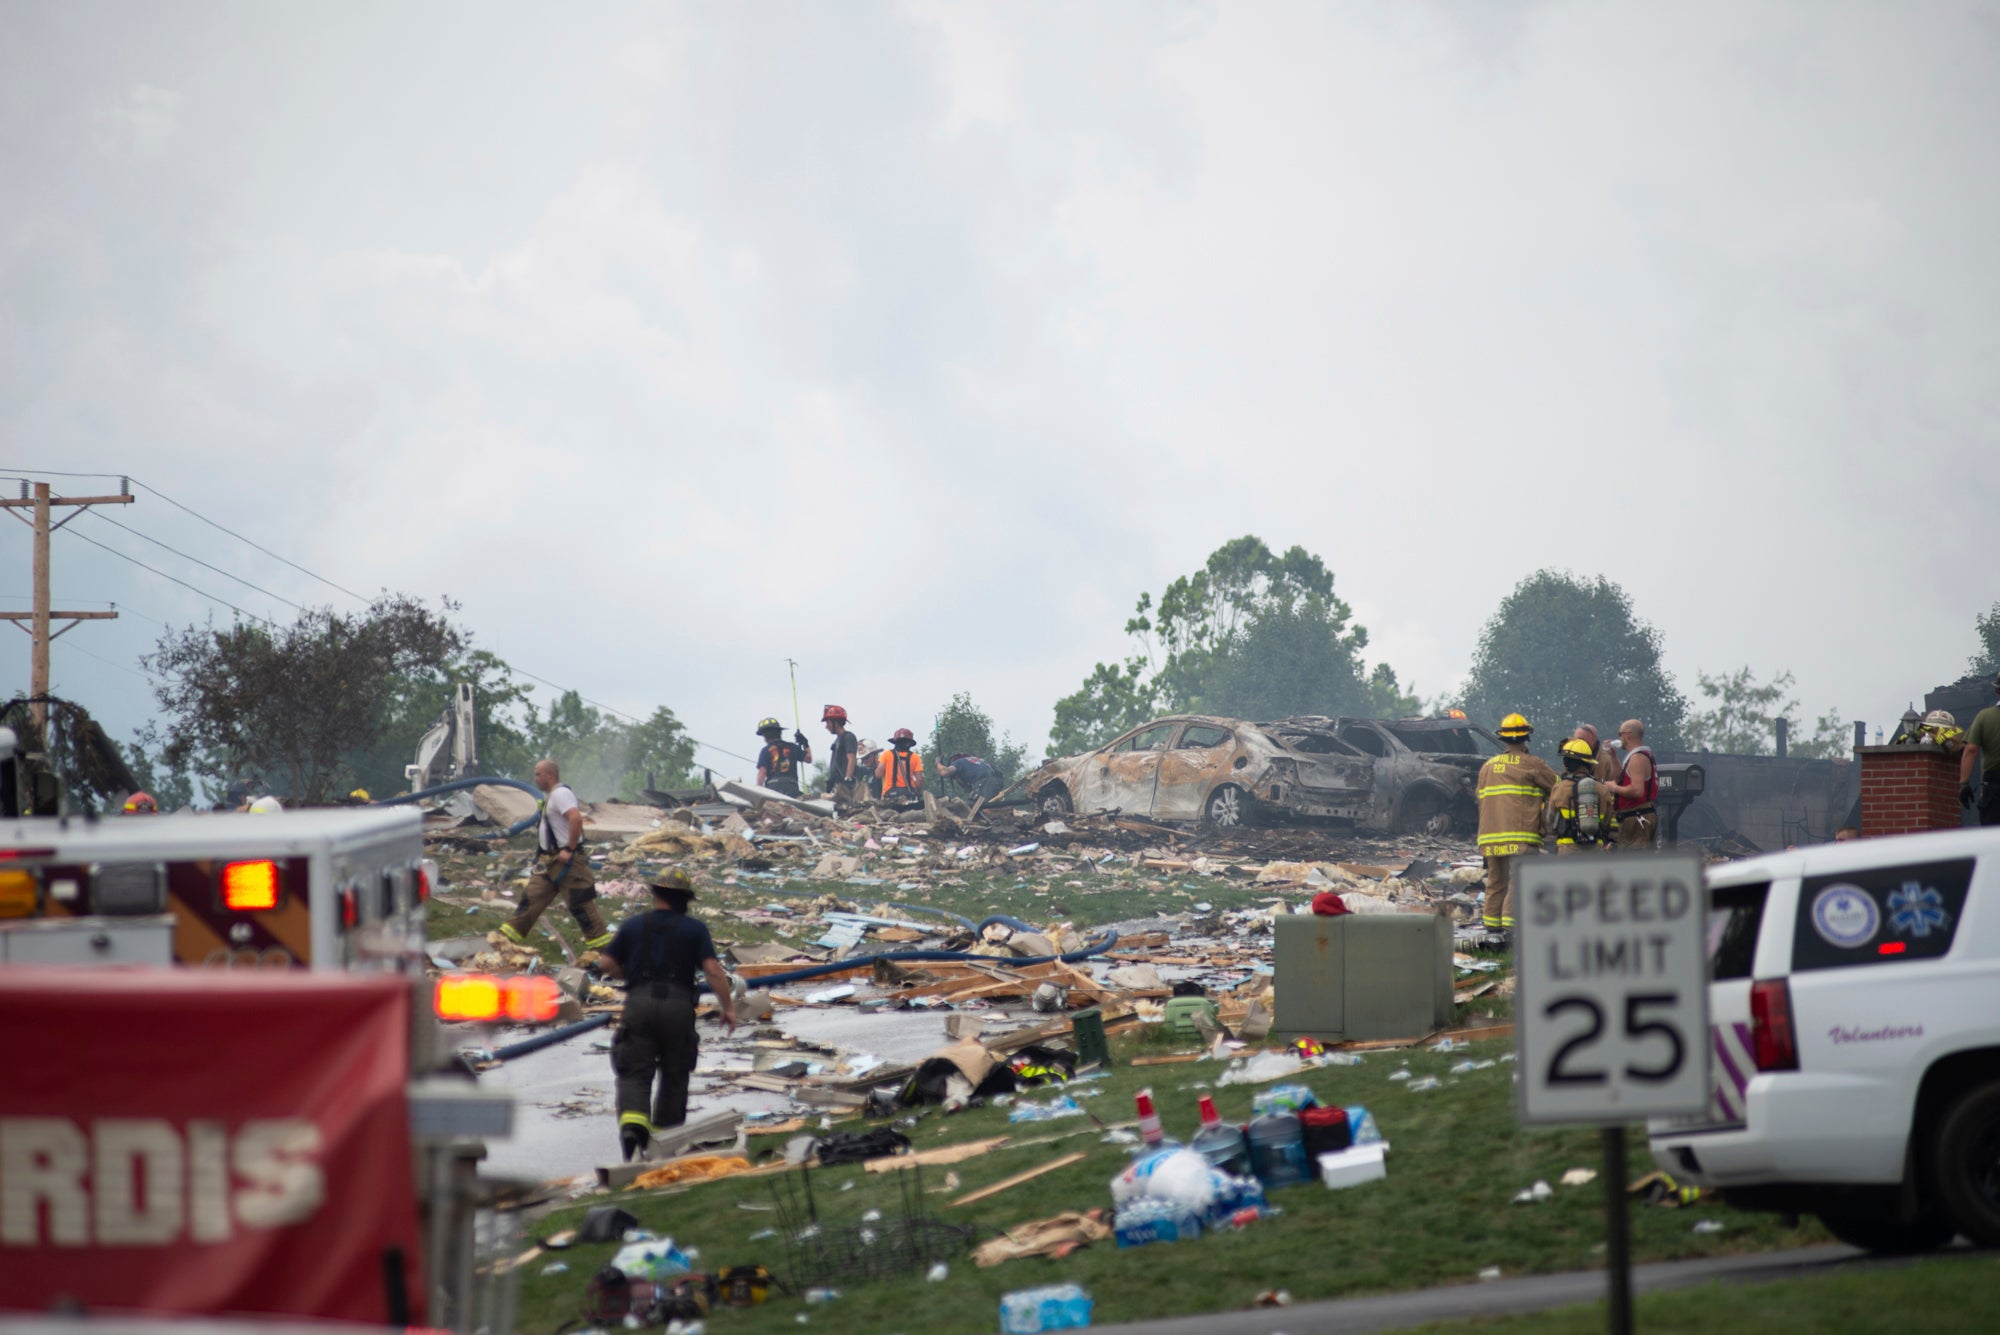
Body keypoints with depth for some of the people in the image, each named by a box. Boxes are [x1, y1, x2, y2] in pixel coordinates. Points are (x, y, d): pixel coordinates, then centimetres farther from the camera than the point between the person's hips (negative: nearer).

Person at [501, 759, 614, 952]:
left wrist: (569, 849, -27)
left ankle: (601, 946, 1)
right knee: (531, 898, 6)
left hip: (567, 861, -10)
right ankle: (508, 937, 7)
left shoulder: (561, 794, -16)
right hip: (549, 860, 10)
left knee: (581, 904, -5)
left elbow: (576, 818, -30)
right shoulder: (550, 796, 16)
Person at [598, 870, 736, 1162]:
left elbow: (608, 965, 12)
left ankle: (632, 1126, -29)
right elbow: (712, 969, -3)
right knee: (674, 1076, 13)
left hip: (639, 1003, 1)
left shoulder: (633, 925, 12)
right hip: (678, 1004, 0)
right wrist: (728, 1007, 0)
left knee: (634, 1074, -3)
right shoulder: (695, 929, 7)